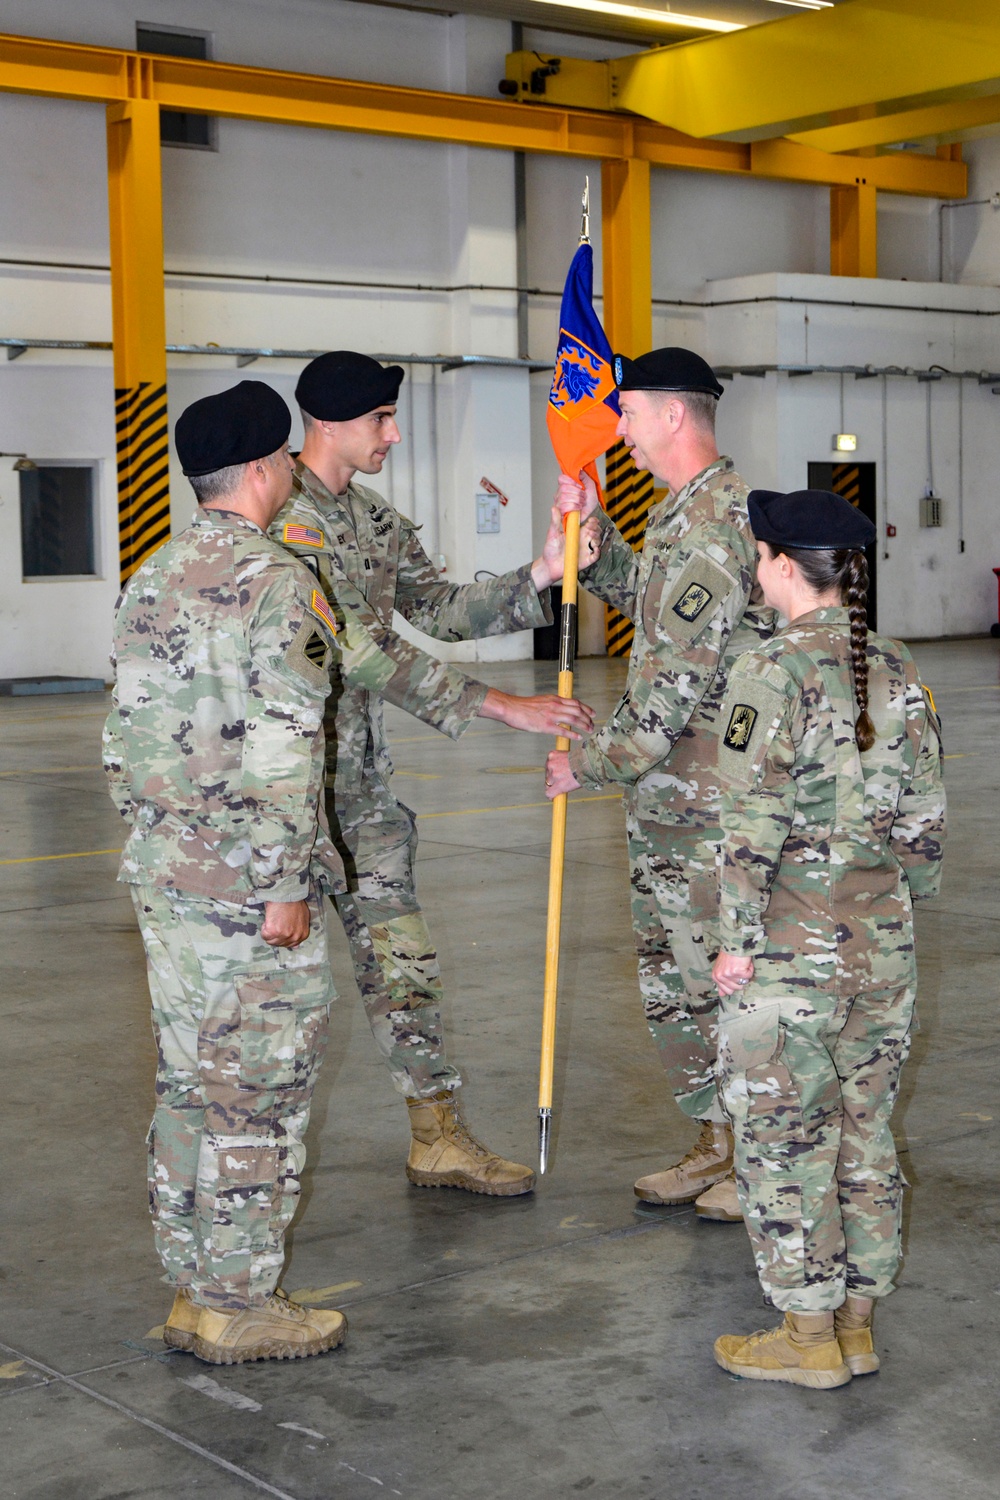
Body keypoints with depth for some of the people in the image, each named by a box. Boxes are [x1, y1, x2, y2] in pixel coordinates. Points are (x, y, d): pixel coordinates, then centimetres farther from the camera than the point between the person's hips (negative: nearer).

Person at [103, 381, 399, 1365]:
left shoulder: (150, 579, 12)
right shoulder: (274, 582, -15)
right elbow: (282, 750, -21)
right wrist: (286, 885, -18)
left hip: (160, 875, 8)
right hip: (247, 881, -8)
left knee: (188, 1084, 15)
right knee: (257, 1091, 2)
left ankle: (191, 1292, 24)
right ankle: (238, 1305, 11)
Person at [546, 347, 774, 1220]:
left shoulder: (715, 518, -19)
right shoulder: (682, 511, 13)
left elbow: (680, 679, -22)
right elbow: (632, 594, 30)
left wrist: (596, 763, -14)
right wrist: (588, 524, 15)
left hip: (711, 796, -10)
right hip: (665, 795, 10)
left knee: (723, 975, -1)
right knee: (669, 980, 16)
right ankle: (719, 1142, 27)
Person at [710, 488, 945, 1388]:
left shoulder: (773, 674, -14)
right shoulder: (899, 673, 4)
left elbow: (755, 825, -17)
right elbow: (926, 822, 8)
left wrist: (739, 941, -10)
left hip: (789, 951, -6)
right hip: (884, 946, 6)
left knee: (783, 1138, 7)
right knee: (866, 1131, 15)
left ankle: (808, 1336, 15)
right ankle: (857, 1324, 26)